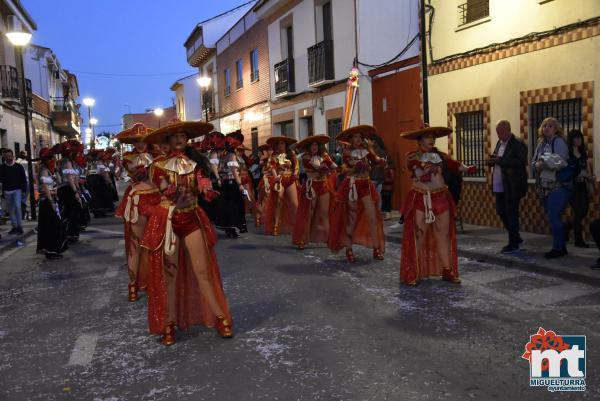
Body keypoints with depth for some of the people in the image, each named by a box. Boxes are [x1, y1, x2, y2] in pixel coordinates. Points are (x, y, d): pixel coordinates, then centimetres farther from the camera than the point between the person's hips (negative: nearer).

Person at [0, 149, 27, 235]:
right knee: (10, 210, 8)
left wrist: (24, 190, -2)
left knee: (17, 207, -16)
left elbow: (24, 179, 2)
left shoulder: (19, 167, 0)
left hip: (17, 190, -3)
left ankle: (19, 226, -10)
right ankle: (14, 227, 16)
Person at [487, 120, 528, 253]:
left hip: (512, 186, -8)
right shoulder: (500, 143, 14)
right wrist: (492, 161, -3)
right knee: (501, 212, 14)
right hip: (499, 186, 8)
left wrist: (500, 160, -25)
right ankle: (516, 237, 31)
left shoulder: (518, 144, -11)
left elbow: (521, 162, -23)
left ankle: (513, 244, 11)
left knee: (511, 214, -1)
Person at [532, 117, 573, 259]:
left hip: (559, 186, -8)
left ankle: (558, 248, -2)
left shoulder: (559, 142, -6)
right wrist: (537, 165, -9)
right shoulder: (541, 143, 15)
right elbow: (533, 162, 12)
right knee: (552, 218, 11)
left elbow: (560, 162, -16)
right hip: (545, 187, 8)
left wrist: (543, 164, -12)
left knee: (554, 217, -11)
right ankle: (561, 247, 21)